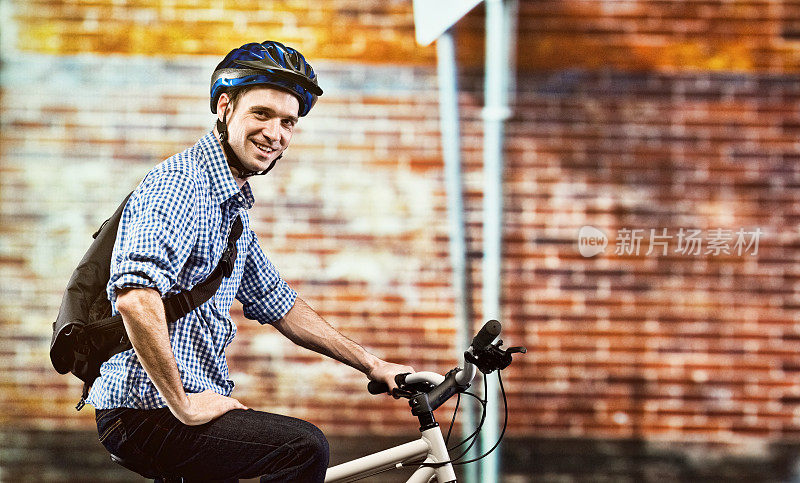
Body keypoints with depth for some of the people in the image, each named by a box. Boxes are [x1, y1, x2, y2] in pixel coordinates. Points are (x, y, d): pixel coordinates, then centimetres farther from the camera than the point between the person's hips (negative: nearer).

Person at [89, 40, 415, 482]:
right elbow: (136, 297, -31)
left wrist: (370, 364, 23)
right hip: (145, 412, -10)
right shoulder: (179, 184, -16)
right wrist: (183, 405, -26)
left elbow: (277, 304, 26)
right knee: (305, 447, -22)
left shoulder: (234, 208, 16)